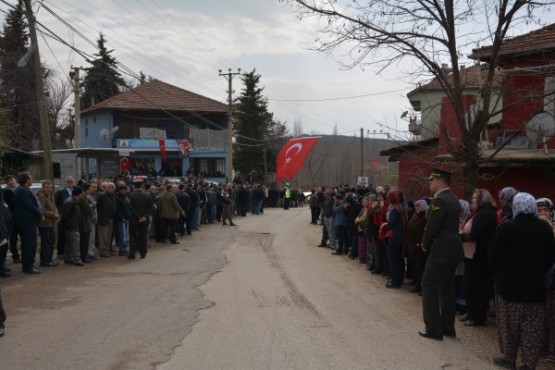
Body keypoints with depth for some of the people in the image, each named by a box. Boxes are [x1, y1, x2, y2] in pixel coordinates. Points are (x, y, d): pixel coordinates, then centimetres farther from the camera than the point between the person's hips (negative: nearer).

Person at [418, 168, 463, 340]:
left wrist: (425, 244, -3)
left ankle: (434, 329, 1)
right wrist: (428, 243, 10)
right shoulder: (453, 199, 12)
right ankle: (448, 327, 22)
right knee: (447, 287, 15)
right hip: (452, 250, 10)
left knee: (429, 287, -2)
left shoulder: (440, 200, -18)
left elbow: (432, 227, -20)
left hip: (441, 251, -10)